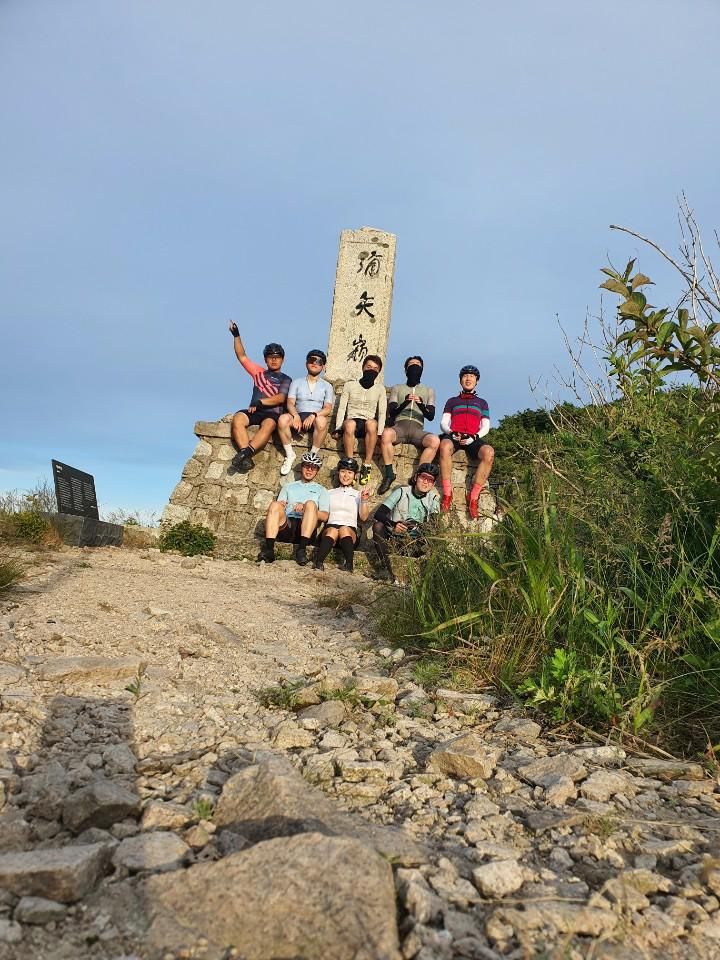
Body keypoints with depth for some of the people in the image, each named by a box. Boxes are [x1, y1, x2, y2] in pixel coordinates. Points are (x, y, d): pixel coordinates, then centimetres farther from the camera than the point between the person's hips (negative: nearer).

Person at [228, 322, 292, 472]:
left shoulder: (285, 379, 15)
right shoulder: (259, 372, 26)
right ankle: (246, 458, -43)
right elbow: (242, 357, 22)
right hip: (254, 412, 3)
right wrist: (236, 336, 14)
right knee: (238, 419, -31)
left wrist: (260, 402, -13)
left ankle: (245, 453, -51)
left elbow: (280, 398, -2)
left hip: (273, 414, -3)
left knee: (268, 425, -39)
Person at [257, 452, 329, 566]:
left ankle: (301, 549, -38)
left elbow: (324, 516, 7)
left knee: (310, 504, -29)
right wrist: (280, 506, -6)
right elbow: (275, 509, 19)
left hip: (305, 528, -1)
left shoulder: (321, 490, 24)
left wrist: (305, 509, -11)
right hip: (286, 526, 2)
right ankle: (268, 549, -37)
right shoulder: (288, 487, 31)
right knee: (275, 504, -26)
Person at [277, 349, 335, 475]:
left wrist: (313, 415, -21)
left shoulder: (326, 386, 14)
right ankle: (290, 455, -17)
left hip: (315, 418, -1)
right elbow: (290, 403, 3)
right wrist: (296, 415, -20)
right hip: (298, 416, 1)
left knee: (322, 421, -39)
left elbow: (328, 408, 0)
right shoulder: (297, 382, 16)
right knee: (283, 419, -33)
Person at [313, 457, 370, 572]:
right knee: (332, 531, -36)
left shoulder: (358, 494, 25)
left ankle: (349, 567, -53)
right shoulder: (330, 493, 28)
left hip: (350, 529, 0)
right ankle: (318, 564, -55)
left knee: (345, 529, -36)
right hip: (330, 526, 0)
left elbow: (363, 517, 12)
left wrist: (364, 501, -3)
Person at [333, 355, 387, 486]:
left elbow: (382, 413, 5)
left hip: (368, 425, 0)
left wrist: (379, 432, -10)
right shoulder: (350, 385, 11)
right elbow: (342, 408, 6)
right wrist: (338, 428, -7)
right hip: (352, 420, 0)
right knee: (349, 424, -39)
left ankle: (367, 464, -30)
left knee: (371, 423, -38)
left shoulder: (380, 389, 13)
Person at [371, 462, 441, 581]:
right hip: (393, 539, 0)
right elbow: (378, 515, -8)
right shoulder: (402, 492, 2)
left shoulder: (433, 499, 7)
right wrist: (393, 524, -28)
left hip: (415, 544, 0)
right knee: (378, 526, -28)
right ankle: (386, 568, -31)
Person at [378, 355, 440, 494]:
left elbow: (431, 416, 11)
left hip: (417, 428, 1)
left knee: (435, 441, -35)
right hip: (399, 425, -1)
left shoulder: (429, 391, 25)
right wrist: (405, 402, -10)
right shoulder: (397, 388, 24)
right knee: (386, 433, -38)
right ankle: (389, 474, -28)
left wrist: (421, 404, -10)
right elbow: (391, 412, 9)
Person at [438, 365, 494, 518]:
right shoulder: (452, 401, 26)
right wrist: (452, 433, -9)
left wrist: (474, 437, -7)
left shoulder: (482, 402, 27)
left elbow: (485, 426, 15)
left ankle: (473, 496, -31)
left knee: (489, 452, -36)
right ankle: (447, 493, -35)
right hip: (453, 436, -1)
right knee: (445, 446, -40)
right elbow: (443, 423, 15)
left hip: (472, 439, 1)